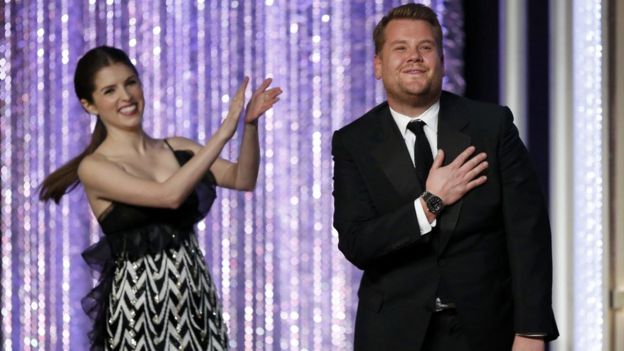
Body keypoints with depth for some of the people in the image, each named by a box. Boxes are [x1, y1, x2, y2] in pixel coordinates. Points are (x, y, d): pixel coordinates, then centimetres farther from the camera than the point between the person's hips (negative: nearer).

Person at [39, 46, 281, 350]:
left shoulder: (176, 148, 8)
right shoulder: (94, 167, -8)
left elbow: (242, 179, 1)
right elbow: (170, 195, -20)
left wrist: (250, 124, -13)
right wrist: (224, 132, -19)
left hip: (195, 294, 4)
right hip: (139, 302, -4)